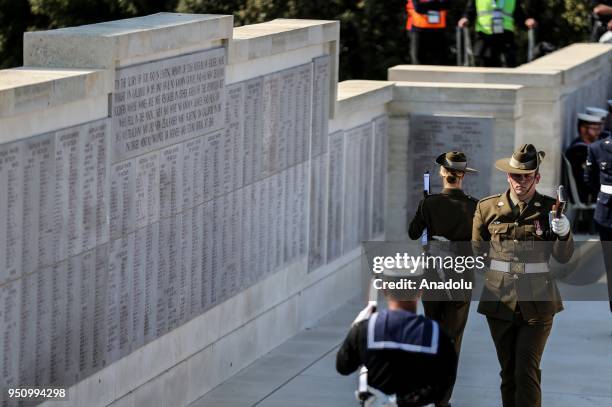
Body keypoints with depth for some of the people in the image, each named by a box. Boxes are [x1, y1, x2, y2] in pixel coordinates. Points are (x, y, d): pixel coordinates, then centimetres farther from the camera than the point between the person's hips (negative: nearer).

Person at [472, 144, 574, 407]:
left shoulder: (549, 209, 0)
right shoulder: (488, 208, 3)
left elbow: (563, 257, 0)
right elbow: (476, 250, 15)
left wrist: (563, 234, -18)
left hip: (537, 303, -2)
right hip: (500, 300, 2)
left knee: (527, 373, -9)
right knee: (508, 373, 9)